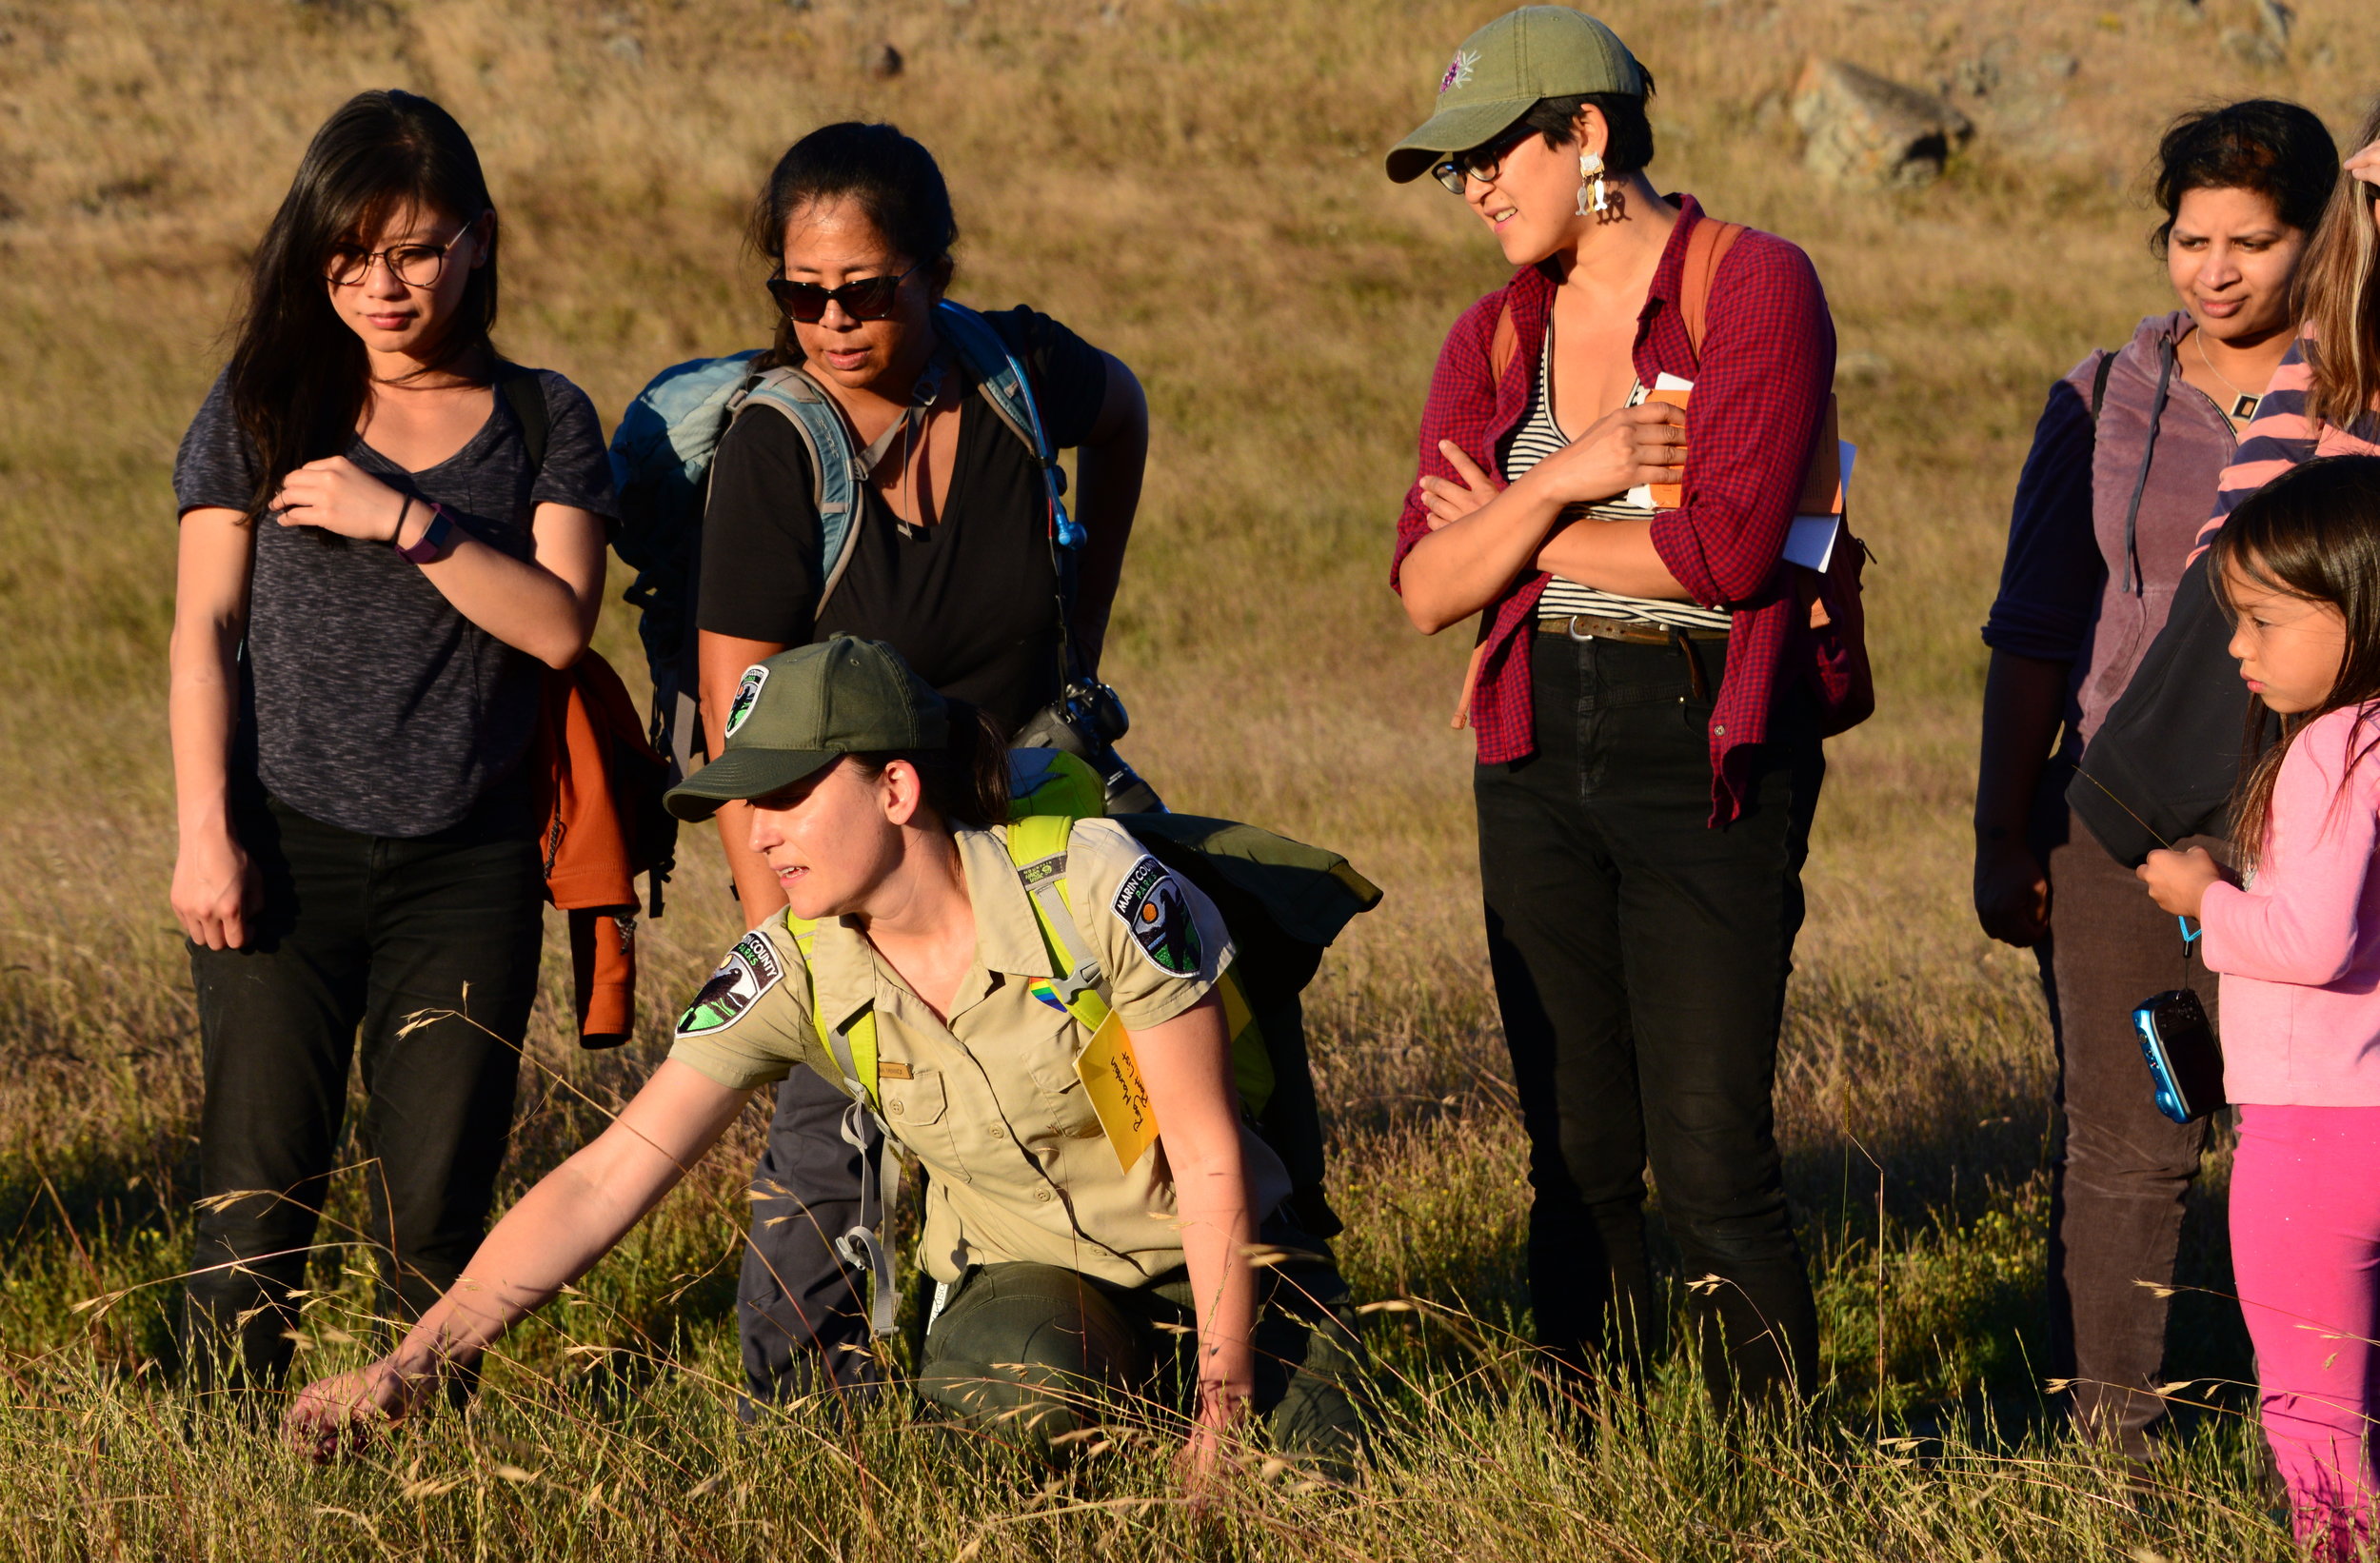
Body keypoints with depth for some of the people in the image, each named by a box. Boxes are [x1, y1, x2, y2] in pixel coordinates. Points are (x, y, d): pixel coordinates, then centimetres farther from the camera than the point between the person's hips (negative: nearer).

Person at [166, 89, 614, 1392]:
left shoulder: (541, 420, 7)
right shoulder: (262, 409, 6)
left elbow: (559, 625, -5)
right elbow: (203, 627, 3)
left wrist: (408, 522, -14)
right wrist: (204, 833, -6)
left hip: (470, 858, 1)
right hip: (287, 845, -1)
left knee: (434, 1198, 0)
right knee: (261, 1181, -6)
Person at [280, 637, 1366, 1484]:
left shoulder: (1099, 890, -22)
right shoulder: (790, 975, -13)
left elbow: (1210, 1162, -16)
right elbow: (606, 1179, -17)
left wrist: (1225, 1404, -20)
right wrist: (407, 1368, -27)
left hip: (1206, 1259, -1)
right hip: (1028, 1277, 1)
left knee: (1316, 1478, -25)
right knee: (1006, 1395, -34)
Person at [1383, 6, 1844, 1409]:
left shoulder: (1756, 290, -6)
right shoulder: (1496, 337, 11)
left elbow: (1727, 547, -16)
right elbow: (1428, 589, 3)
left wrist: (1515, 537, -3)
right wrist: (1565, 480, -13)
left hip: (1710, 756, -5)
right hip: (1539, 754, 6)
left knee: (1710, 1153, -9)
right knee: (1577, 1152, 8)